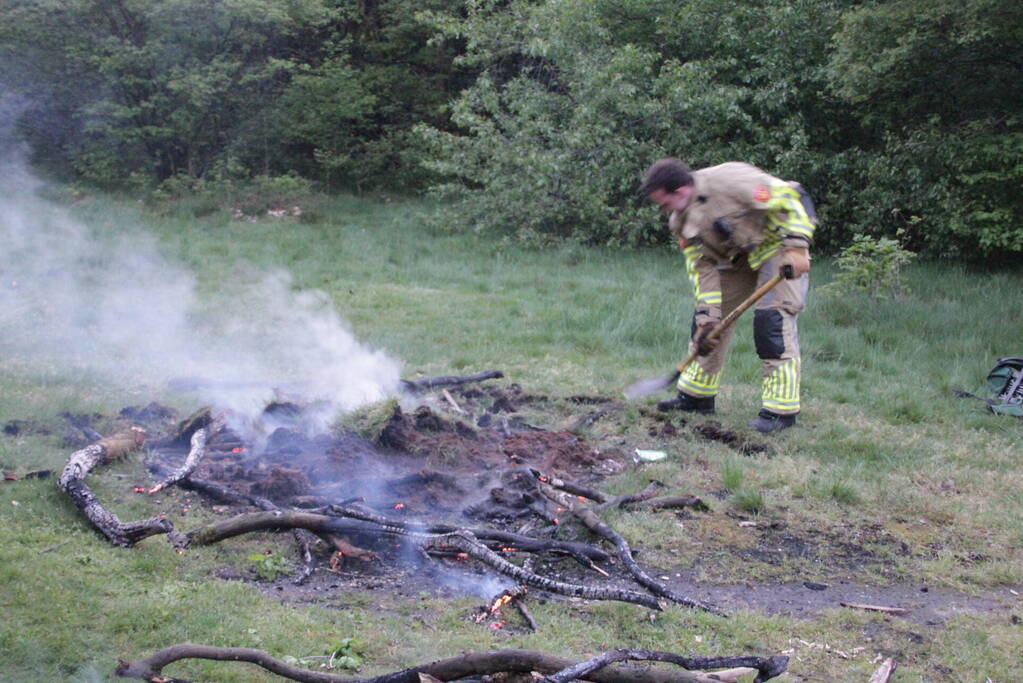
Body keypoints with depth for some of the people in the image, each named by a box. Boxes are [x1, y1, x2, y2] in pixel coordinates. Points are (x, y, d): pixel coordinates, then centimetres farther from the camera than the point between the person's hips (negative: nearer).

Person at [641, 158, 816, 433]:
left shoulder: (730, 180, -29)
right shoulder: (681, 222, -5)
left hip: (777, 247, -8)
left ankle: (781, 409, -12)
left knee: (772, 318, -19)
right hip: (738, 259, 8)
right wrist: (707, 315, -9)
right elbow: (702, 267, -2)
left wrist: (796, 247, -29)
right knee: (708, 319, 6)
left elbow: (787, 197, -24)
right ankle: (696, 395, 20)